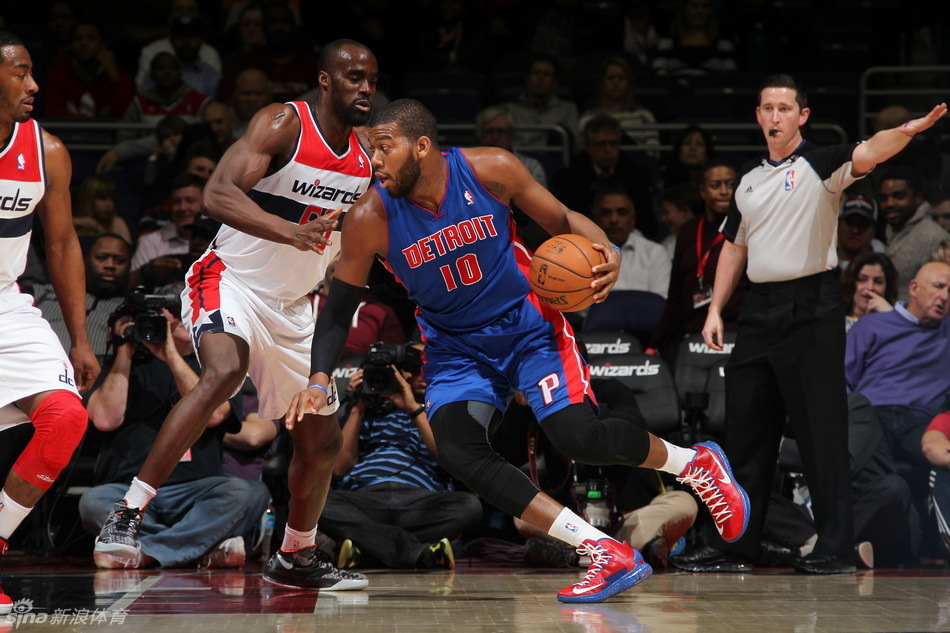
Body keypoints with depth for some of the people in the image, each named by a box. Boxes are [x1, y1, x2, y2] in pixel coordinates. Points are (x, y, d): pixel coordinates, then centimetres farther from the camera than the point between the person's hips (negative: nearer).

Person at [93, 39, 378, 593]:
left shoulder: (366, 160, 4)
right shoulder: (283, 124, -16)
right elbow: (219, 194, -30)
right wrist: (291, 232, -43)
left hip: (292, 305, 7)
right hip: (232, 280, -7)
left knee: (322, 440, 10)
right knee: (225, 371, -36)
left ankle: (295, 558, 33)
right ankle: (127, 515, -34)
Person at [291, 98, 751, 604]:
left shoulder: (490, 170, -17)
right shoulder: (371, 218, -17)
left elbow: (562, 220, -4)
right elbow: (339, 306, -6)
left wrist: (605, 251, -25)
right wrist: (320, 379, -20)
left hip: (527, 324, -2)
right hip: (456, 348, 2)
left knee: (579, 438, -20)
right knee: (457, 451, -22)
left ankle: (693, 463, 12)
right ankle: (609, 556, -20)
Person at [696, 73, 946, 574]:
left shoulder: (820, 164, -3)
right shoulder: (747, 179, 16)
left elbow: (866, 155, -24)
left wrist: (906, 131, -44)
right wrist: (715, 309, 15)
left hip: (811, 307, -6)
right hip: (760, 308, 6)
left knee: (821, 431, -7)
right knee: (745, 427, 9)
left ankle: (836, 547, -3)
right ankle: (738, 541, 18)